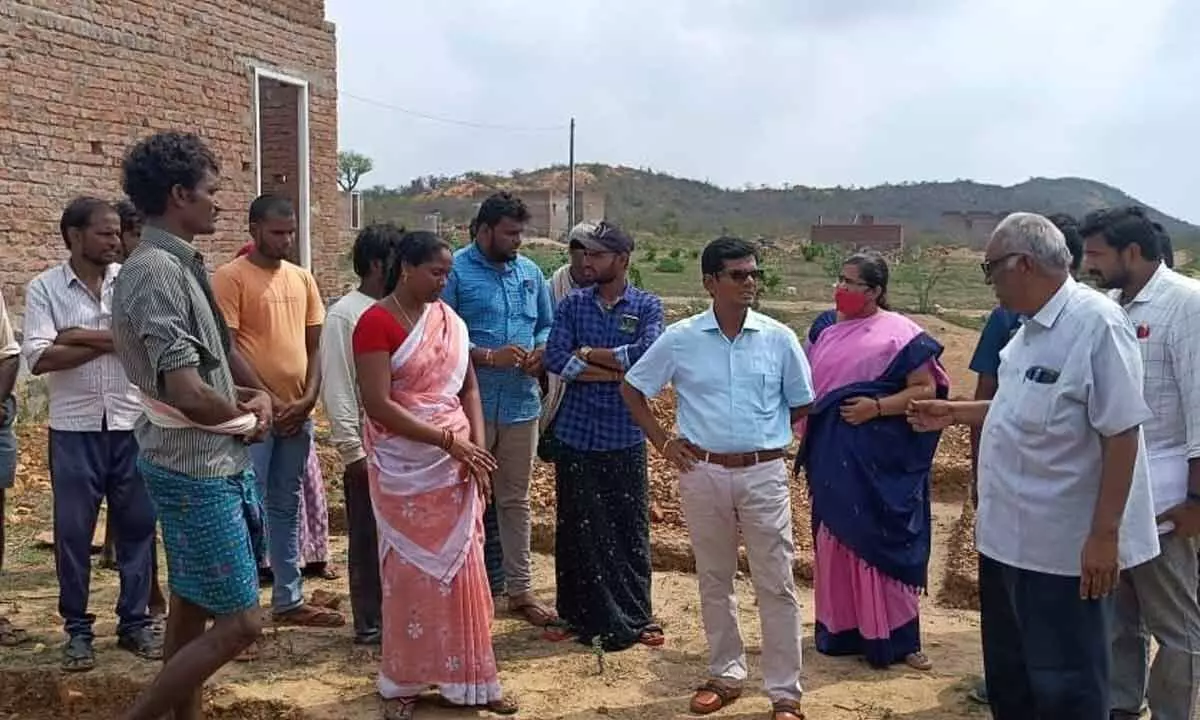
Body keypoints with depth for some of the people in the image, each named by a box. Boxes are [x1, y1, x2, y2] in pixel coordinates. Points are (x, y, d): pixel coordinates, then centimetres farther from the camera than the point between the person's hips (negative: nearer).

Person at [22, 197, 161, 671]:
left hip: (131, 425, 1)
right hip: (74, 429, -1)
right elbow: (38, 358, -13)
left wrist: (81, 336, -14)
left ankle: (135, 623, 21)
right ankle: (77, 630, 20)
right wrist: (109, 339, -14)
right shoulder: (44, 288, -2)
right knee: (73, 531, 6)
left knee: (137, 526, 8)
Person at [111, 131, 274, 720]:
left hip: (208, 462, 10)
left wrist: (254, 397, 3)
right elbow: (186, 394, -27)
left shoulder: (179, 264, 10)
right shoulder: (156, 272, -21)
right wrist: (244, 416, -8)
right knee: (239, 622, -4)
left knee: (191, 609, 17)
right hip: (196, 467, -10)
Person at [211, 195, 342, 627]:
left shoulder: (302, 279, 11)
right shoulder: (230, 277, -7)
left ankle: (289, 599, 23)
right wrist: (268, 401, -13)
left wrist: (308, 399, -2)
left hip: (298, 413, 6)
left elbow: (314, 345, 12)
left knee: (287, 507, 14)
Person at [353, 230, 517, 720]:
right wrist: (448, 441, -20)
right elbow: (378, 404, -19)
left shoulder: (449, 319, 7)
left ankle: (466, 679, 20)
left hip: (456, 464, 5)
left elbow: (469, 389, 9)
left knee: (461, 568, 9)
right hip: (406, 466, -5)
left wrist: (477, 448, -5)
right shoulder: (376, 323, -13)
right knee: (410, 570, 5)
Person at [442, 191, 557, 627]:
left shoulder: (530, 272, 11)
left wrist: (539, 351, -2)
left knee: (516, 499, 14)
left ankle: (519, 589, 24)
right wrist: (489, 357, -19)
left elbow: (547, 325, 19)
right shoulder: (456, 272, -7)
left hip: (521, 402, 5)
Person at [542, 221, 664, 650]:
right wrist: (616, 372, -13)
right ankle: (578, 615, 21)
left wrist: (587, 353, -11)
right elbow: (555, 358, -8)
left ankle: (634, 617, 22)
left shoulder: (647, 306, 0)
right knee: (575, 529, 7)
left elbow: (648, 356, -18)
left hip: (625, 436, -1)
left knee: (630, 529, 7)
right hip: (576, 433, 1)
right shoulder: (573, 304, 5)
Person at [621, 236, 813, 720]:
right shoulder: (680, 338, -3)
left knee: (776, 584, 3)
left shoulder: (779, 338, -3)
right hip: (704, 474, 1)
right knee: (714, 581, 14)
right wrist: (663, 443, 3)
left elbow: (802, 406, 10)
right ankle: (726, 675, 30)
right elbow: (632, 388, 8)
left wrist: (768, 433, 5)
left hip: (764, 474, -1)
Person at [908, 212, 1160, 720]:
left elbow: (1121, 434, -22)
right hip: (1009, 535, 9)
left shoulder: (1097, 323, -19)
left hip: (1064, 547, -9)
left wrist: (1104, 535, -23)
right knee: (1009, 678, 22)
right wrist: (957, 413, 18)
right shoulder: (1031, 327, 9)